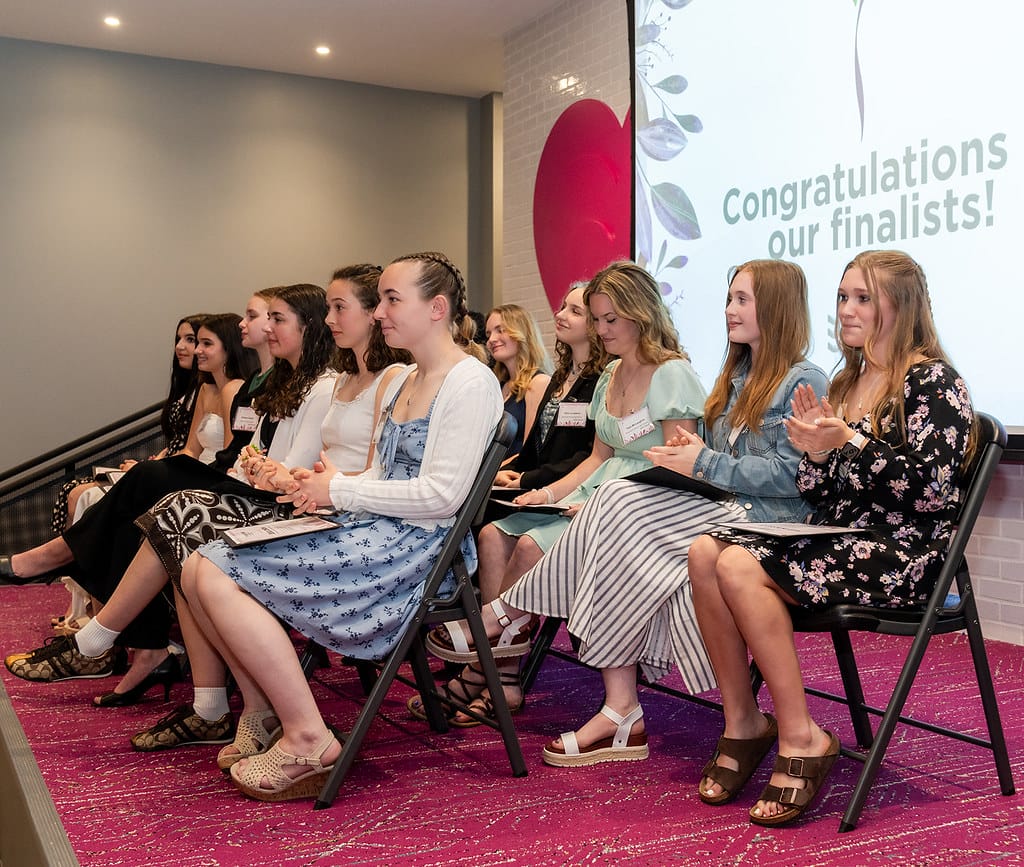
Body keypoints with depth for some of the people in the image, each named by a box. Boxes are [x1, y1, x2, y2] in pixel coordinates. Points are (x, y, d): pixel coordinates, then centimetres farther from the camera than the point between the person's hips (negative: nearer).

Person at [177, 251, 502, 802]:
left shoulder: (470, 383, -12)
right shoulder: (399, 380, 18)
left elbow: (442, 494, -19)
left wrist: (342, 491, -12)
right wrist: (321, 489, 1)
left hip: (415, 548, -9)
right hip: (372, 530, 9)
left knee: (219, 577, -18)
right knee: (198, 569, -2)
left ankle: (307, 738, -11)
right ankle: (261, 711, 9)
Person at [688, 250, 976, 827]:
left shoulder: (933, 381, -4)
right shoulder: (845, 383, 18)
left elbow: (934, 490, -17)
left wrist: (850, 441, -22)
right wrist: (814, 453, -5)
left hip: (902, 554, -7)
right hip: (839, 538, 8)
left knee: (741, 567, -28)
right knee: (705, 552, -17)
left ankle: (802, 738, -18)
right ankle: (743, 723, -11)